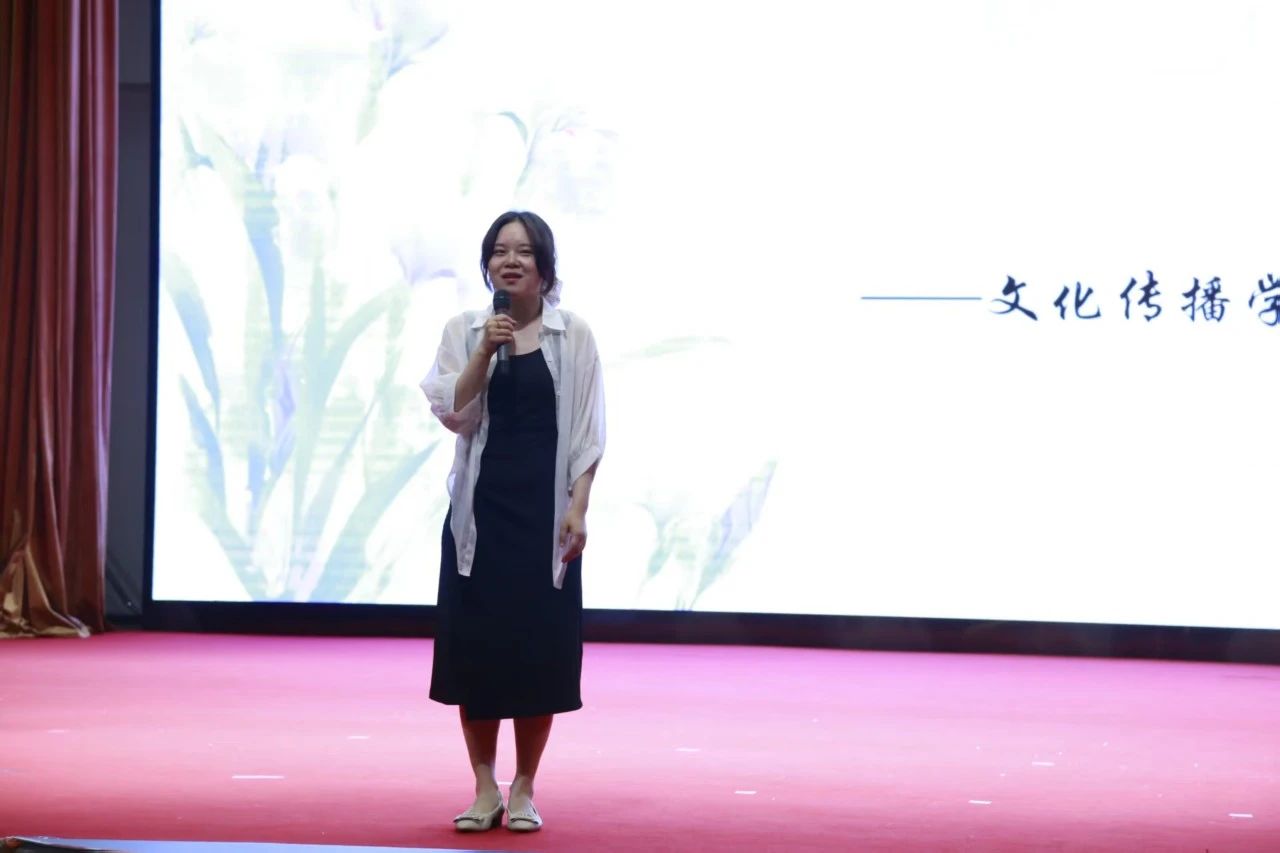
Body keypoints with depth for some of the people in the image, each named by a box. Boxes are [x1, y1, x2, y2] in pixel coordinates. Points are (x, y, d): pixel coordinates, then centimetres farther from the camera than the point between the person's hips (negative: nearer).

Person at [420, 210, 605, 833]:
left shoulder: (573, 336, 1)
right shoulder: (464, 331, 4)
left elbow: (587, 431, 0)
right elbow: (451, 413, -5)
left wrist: (578, 507, -8)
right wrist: (486, 350, -15)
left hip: (545, 508, -1)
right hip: (480, 506, 1)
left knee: (539, 647, 1)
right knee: (475, 645, 1)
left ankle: (523, 791, 12)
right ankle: (484, 789, 12)